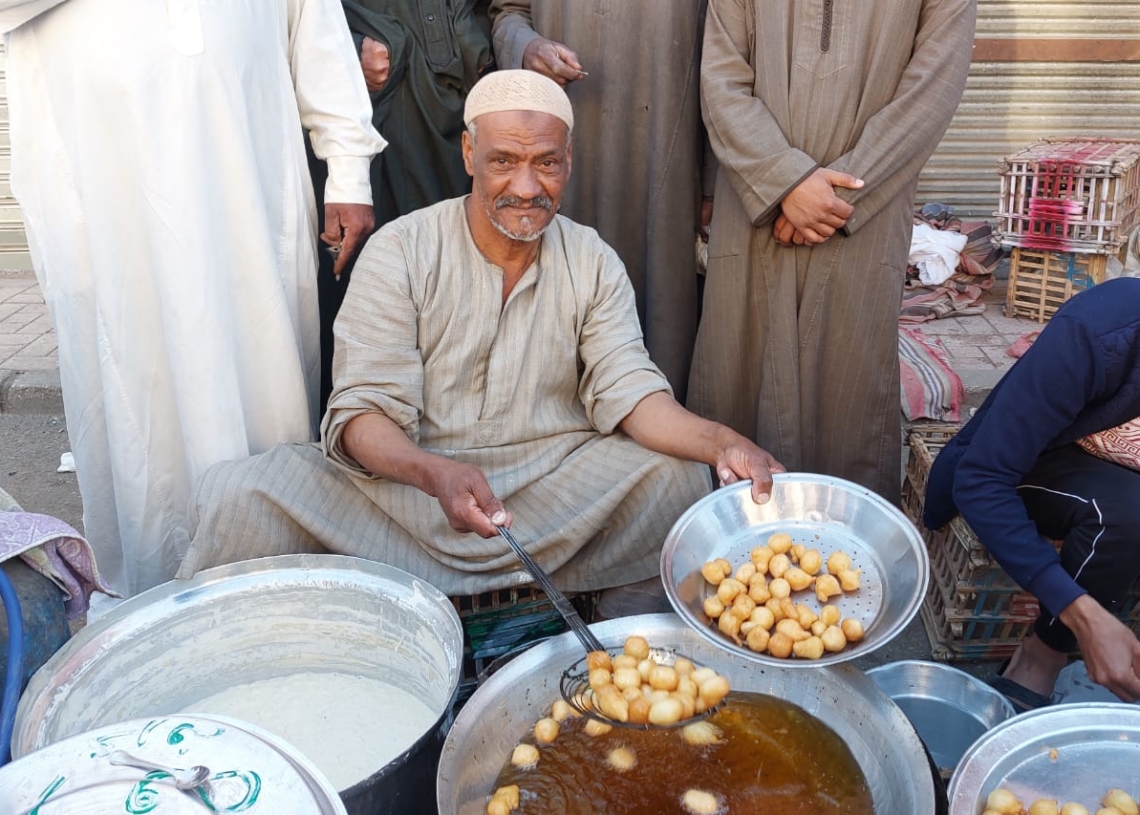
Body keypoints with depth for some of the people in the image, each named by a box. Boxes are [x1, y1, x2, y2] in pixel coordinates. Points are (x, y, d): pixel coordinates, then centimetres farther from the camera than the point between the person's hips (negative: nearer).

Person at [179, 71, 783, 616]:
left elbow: (626, 390, -6)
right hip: (409, 478, -2)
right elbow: (362, 413, -13)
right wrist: (436, 474, -36)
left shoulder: (593, 263, 4)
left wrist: (720, 442, -27)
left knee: (677, 474, -22)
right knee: (240, 500, -24)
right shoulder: (398, 253, -7)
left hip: (554, 481, 3)